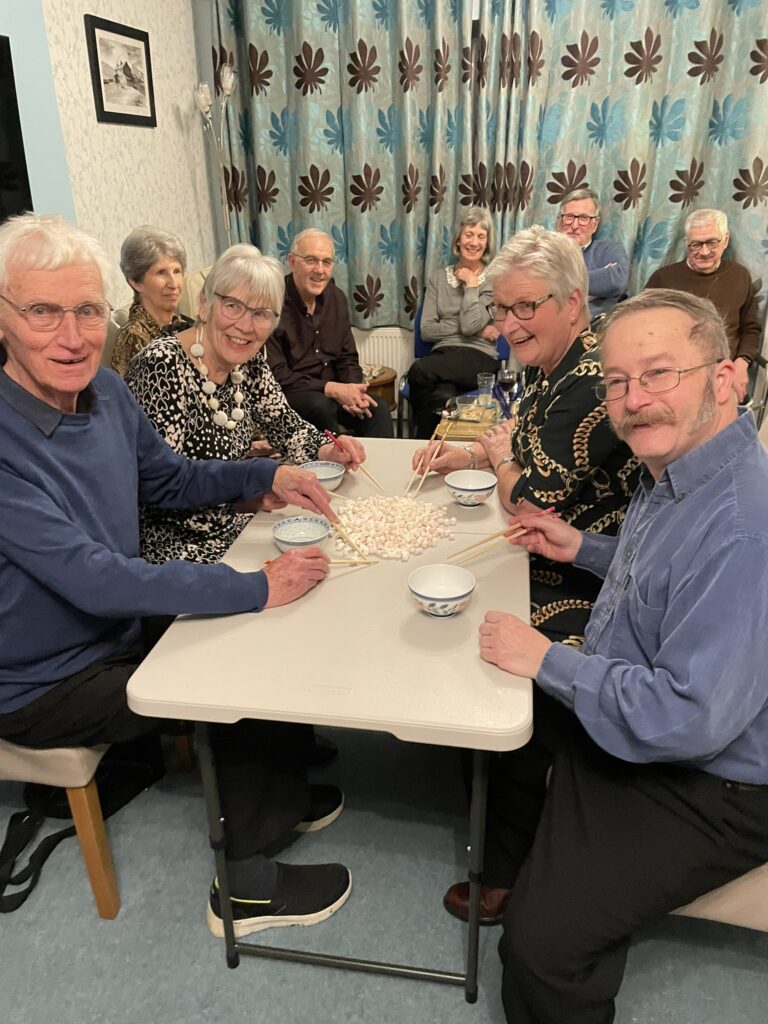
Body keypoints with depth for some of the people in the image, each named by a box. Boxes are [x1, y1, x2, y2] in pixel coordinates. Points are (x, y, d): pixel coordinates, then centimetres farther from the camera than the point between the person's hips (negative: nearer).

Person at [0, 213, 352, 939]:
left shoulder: (104, 391, -7)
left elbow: (170, 480, 9)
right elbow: (92, 579, -33)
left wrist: (265, 476, -5)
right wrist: (258, 588, -31)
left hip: (120, 627, 7)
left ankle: (280, 794, 31)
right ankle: (249, 886, 13)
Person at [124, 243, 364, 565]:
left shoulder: (249, 360, 1)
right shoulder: (163, 366, -21)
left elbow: (284, 423, 13)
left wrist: (328, 450, -6)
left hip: (230, 526, 7)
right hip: (175, 542, -7)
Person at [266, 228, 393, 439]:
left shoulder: (336, 297, 7)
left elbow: (347, 357, 11)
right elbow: (275, 376, -18)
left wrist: (353, 389, -11)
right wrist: (331, 389, -23)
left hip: (331, 391, 6)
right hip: (290, 394, -5)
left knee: (378, 408, -18)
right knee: (320, 406, -34)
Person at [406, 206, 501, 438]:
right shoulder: (439, 278, 16)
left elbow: (470, 324, -10)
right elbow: (426, 330, 4)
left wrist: (471, 285, 0)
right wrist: (477, 331, -2)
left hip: (478, 358, -2)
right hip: (443, 355, 2)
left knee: (419, 370, -32)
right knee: (442, 397, -36)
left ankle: (425, 443, -15)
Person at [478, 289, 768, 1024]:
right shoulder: (675, 469, -2)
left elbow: (688, 718, -34)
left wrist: (547, 661, -24)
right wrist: (581, 549, 5)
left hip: (705, 785, -9)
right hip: (622, 711, 10)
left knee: (542, 942, -18)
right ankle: (524, 873, 44)